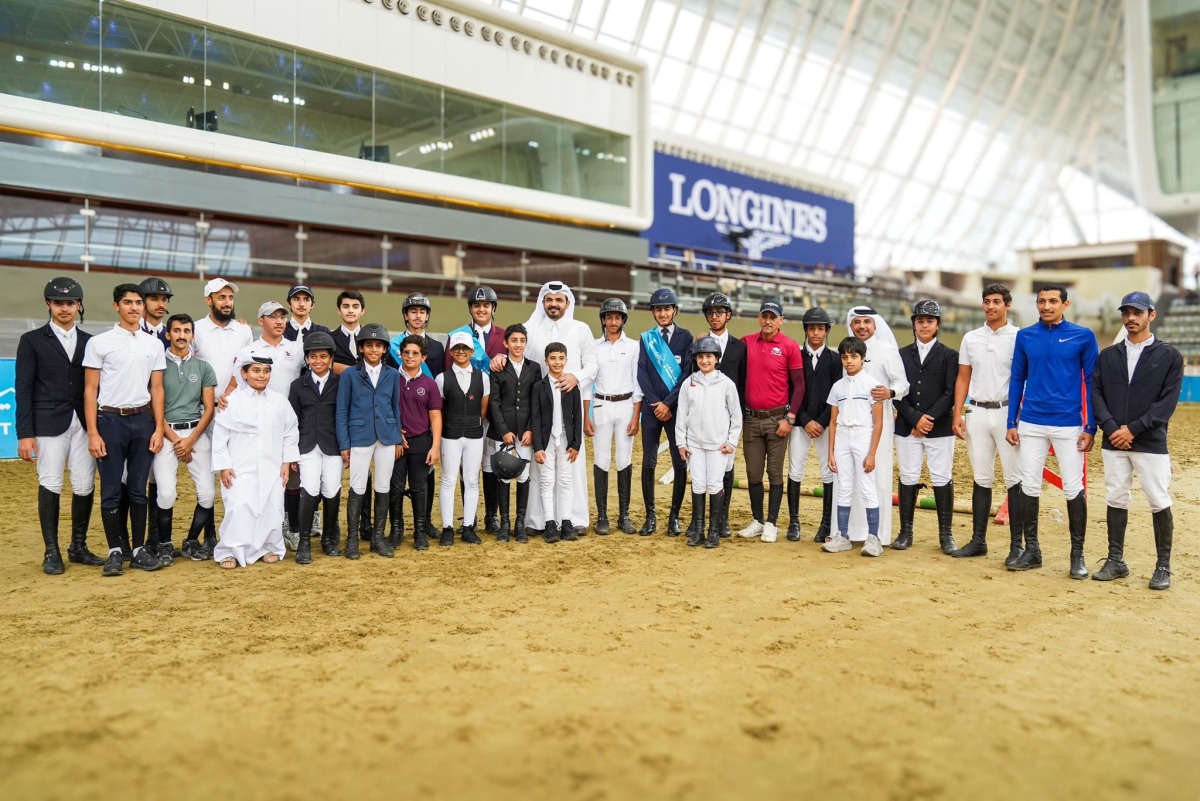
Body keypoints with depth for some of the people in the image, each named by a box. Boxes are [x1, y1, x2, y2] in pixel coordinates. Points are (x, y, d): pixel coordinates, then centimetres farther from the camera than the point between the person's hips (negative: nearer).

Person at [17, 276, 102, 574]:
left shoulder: (89, 342, 12)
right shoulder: (32, 340, 3)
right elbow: (23, 390, -1)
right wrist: (25, 434, -8)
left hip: (85, 423, 3)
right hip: (49, 424, -3)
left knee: (85, 487, 3)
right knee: (50, 486, -2)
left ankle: (78, 547, 17)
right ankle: (52, 553, 8)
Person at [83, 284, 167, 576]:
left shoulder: (154, 344, 9)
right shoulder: (99, 342, -1)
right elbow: (90, 390, -2)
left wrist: (159, 428, 3)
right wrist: (93, 433, -8)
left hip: (143, 420, 3)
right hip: (110, 420, -3)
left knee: (139, 489, 8)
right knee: (111, 490, 1)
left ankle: (139, 550, 15)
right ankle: (115, 552, 11)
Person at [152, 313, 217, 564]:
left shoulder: (203, 367, 10)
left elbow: (209, 408, 6)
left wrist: (190, 440, -6)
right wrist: (175, 439, -9)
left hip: (197, 432, 2)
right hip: (166, 433, -2)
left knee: (208, 493, -7)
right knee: (166, 494, -14)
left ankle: (192, 541, 14)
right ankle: (165, 544, 9)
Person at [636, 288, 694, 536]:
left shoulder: (685, 336, 4)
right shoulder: (646, 338, 10)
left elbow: (688, 373, -3)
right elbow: (641, 373, 2)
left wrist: (669, 403, -10)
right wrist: (656, 403, -8)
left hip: (677, 408, -1)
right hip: (651, 408, 1)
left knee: (680, 463, -1)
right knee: (648, 463, 0)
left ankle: (674, 516, 9)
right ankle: (650, 516, 10)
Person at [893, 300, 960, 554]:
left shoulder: (949, 355, 6)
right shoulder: (901, 354, 11)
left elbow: (950, 393, -3)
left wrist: (929, 418, -12)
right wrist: (915, 419, -9)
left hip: (940, 428, -2)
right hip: (907, 428, 2)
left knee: (942, 480, 0)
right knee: (908, 479, 4)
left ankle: (946, 535, 10)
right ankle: (905, 532, 12)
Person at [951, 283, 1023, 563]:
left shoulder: (1018, 337, -2)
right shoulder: (971, 338, 11)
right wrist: (957, 414, 3)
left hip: (1007, 412, -4)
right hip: (977, 412, 4)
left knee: (1014, 479, -2)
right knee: (981, 478, 9)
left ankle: (1017, 544, 3)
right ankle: (978, 540, 15)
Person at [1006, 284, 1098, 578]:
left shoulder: (1083, 336, 0)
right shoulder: (1025, 336, 7)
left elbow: (1091, 383, 1)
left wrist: (1091, 427, -4)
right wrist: (1011, 423, 5)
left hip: (1069, 425, -2)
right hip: (1030, 424, 2)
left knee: (1073, 488, 1)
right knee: (1029, 486, 5)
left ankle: (1077, 554, 13)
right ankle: (1031, 550, 17)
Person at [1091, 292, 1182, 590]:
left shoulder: (1169, 356, 2)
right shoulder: (1108, 355, 11)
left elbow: (1168, 400, -6)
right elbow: (1095, 393, 5)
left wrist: (1133, 429, -13)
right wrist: (1111, 428, -10)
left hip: (1151, 442, -3)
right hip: (1113, 442, 3)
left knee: (1160, 504, -1)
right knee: (1116, 500, 8)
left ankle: (1163, 567, 11)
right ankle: (1116, 561, 17)